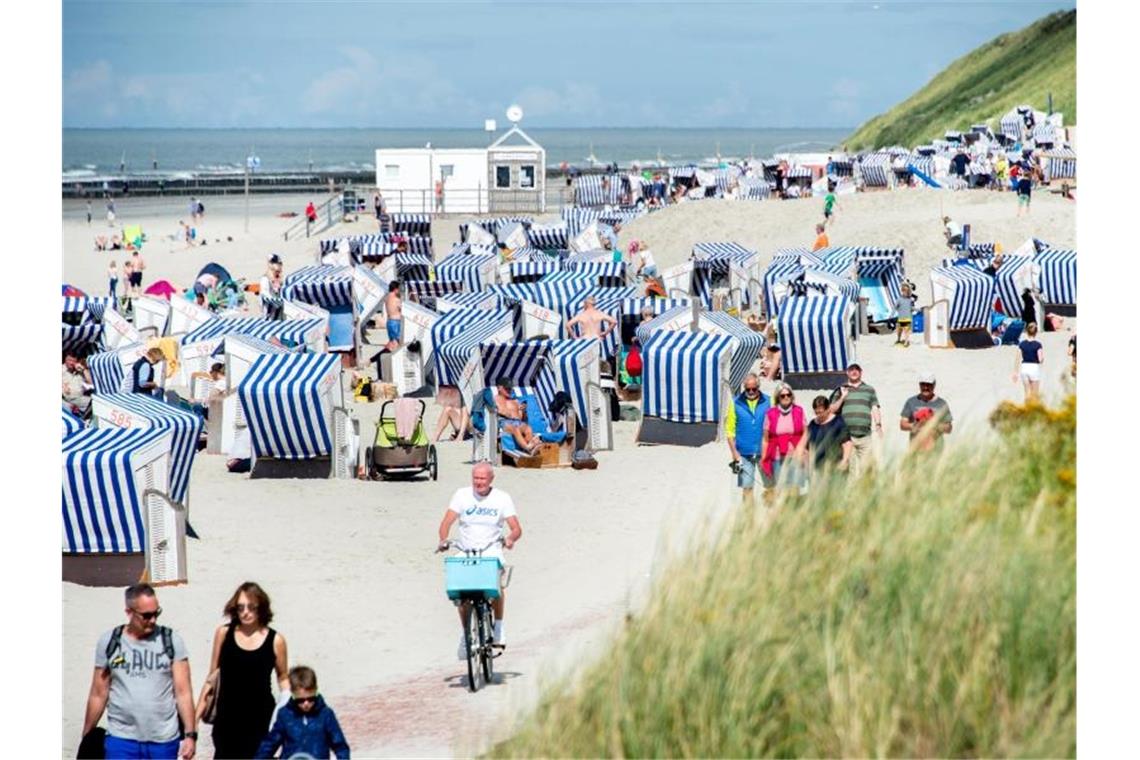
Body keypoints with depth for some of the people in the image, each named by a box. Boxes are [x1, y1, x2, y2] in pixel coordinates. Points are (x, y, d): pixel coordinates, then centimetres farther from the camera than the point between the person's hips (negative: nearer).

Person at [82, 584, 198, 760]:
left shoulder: (171, 641, 0)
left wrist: (190, 734, -9)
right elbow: (98, 695, 7)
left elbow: (183, 692, -2)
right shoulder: (109, 643, 2)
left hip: (164, 741, 0)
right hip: (121, 740, 0)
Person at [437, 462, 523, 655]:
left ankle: (498, 627, -5)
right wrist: (443, 540, -26)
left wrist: (510, 538, -29)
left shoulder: (502, 498, 0)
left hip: (492, 553, -1)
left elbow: (516, 528, -6)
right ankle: (465, 633, 6)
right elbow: (447, 521, -6)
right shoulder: (462, 495, 1)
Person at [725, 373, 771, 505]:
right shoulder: (736, 404, 1)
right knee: (747, 487, 0)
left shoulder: (767, 402, 1)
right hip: (744, 454, 0)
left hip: (764, 453, 0)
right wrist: (735, 455, -5)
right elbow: (730, 431, 2)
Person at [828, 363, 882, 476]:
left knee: (867, 467, -5)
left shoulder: (869, 390, 18)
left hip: (865, 436, 1)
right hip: (847, 436, -1)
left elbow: (875, 409, 12)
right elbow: (832, 410, 11)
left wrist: (878, 424, -3)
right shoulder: (841, 390, 15)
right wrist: (842, 397, -1)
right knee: (850, 468, -5)